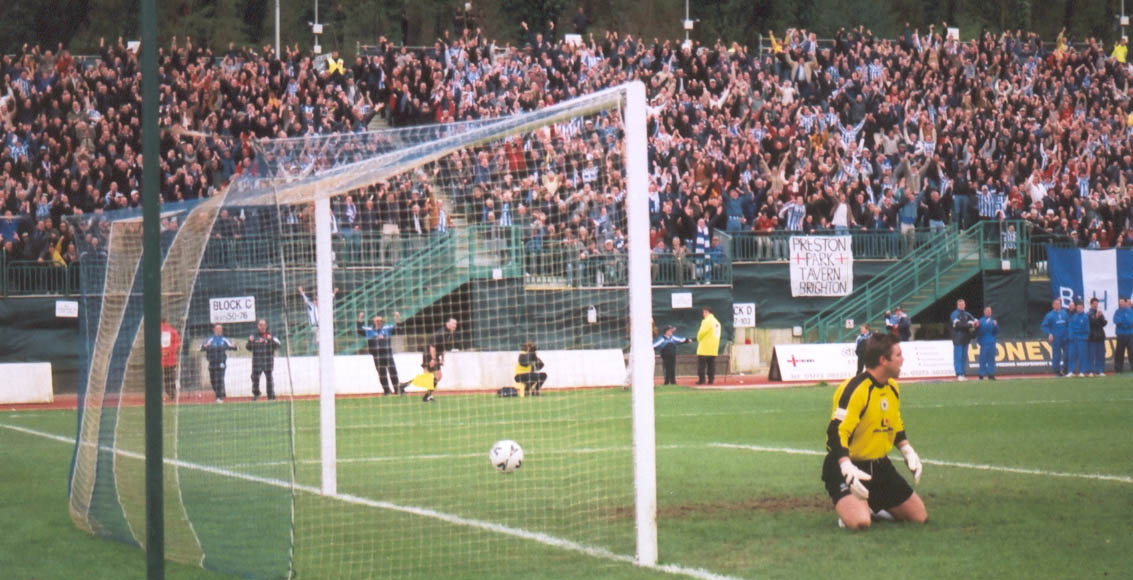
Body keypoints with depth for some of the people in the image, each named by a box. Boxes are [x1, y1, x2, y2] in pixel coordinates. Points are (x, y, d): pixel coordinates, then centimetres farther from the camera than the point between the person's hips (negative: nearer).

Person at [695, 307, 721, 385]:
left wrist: (699, 339, 4)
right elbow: (717, 334, 16)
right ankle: (711, 379, 5)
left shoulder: (707, 321, -13)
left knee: (701, 364, -3)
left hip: (704, 348, -8)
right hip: (713, 348, 8)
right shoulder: (717, 322, 14)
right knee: (711, 364, 9)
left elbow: (701, 332, -17)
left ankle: (701, 379, -7)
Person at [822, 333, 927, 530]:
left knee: (920, 517, 6)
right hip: (850, 465, -8)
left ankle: (874, 505, 25)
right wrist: (847, 470, -37)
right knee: (860, 522, -31)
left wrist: (908, 452, 11)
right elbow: (836, 433, -27)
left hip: (880, 466, 8)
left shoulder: (892, 387, 6)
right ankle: (846, 506, 4)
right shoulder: (854, 389, -22)